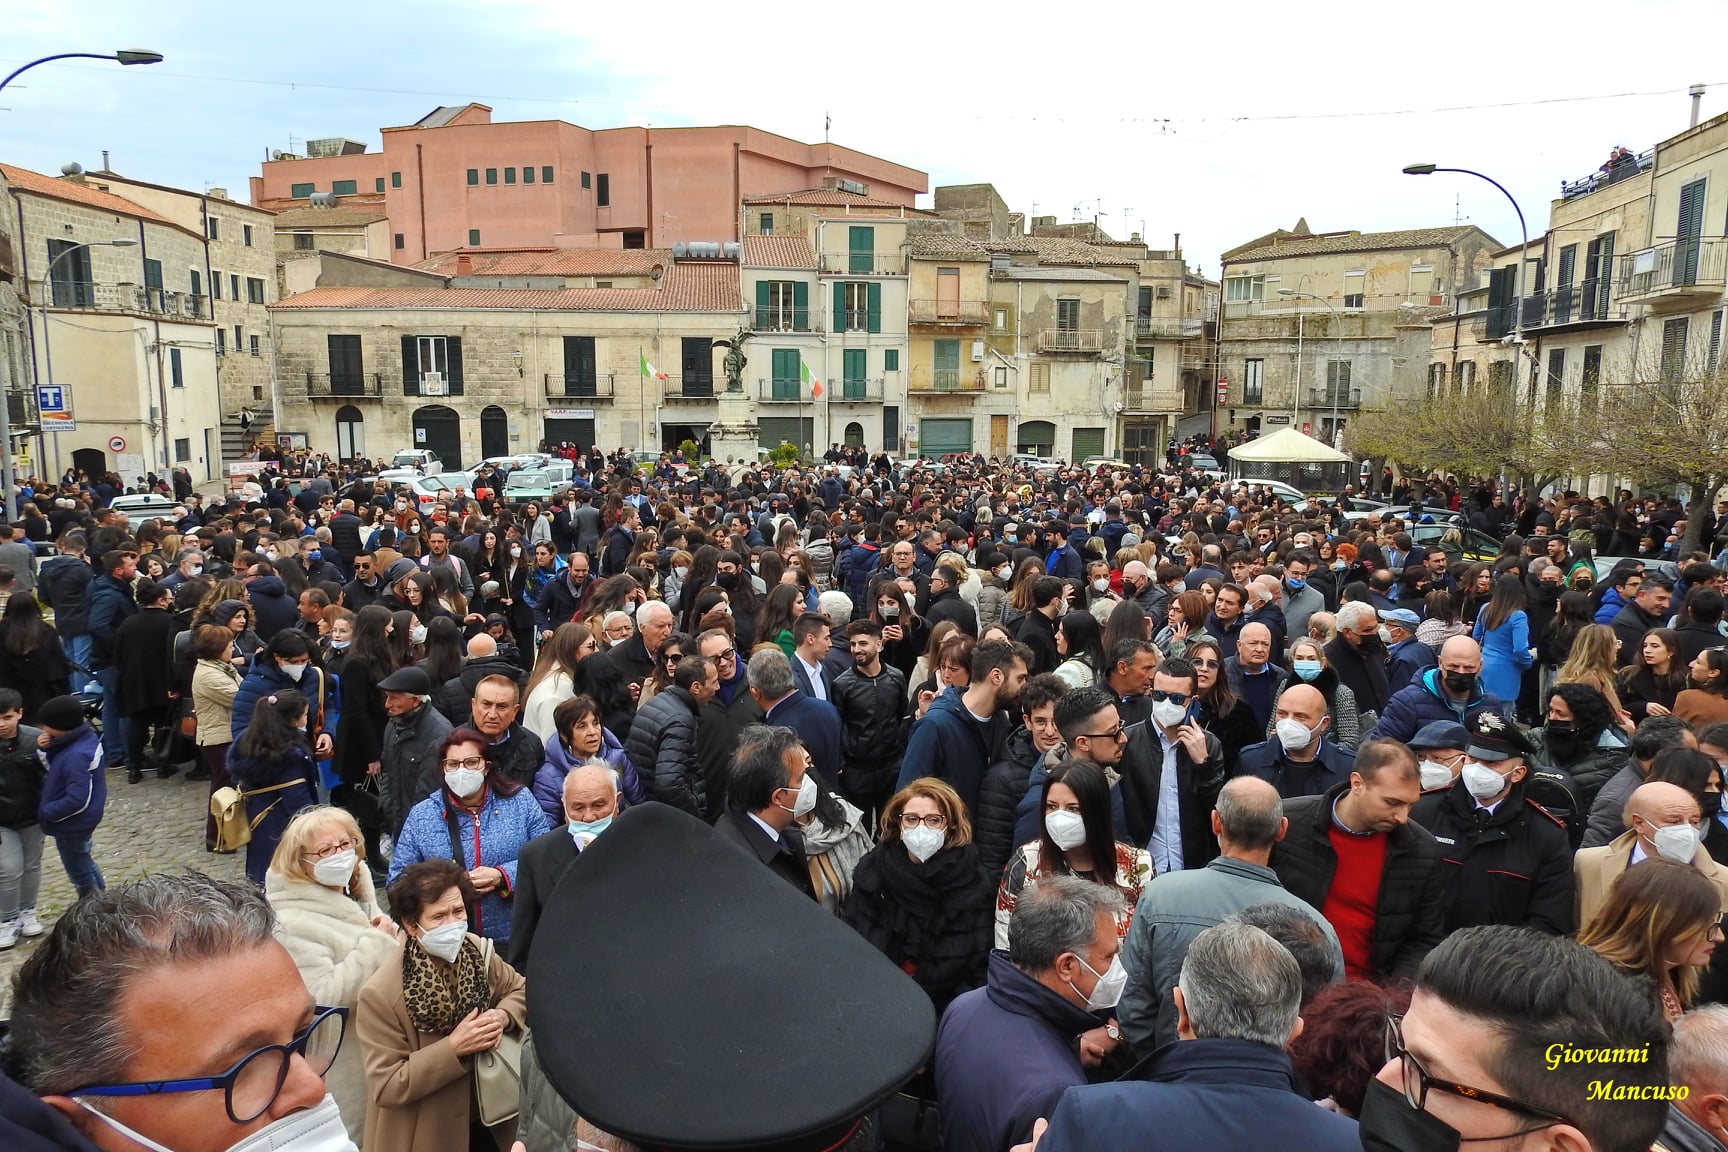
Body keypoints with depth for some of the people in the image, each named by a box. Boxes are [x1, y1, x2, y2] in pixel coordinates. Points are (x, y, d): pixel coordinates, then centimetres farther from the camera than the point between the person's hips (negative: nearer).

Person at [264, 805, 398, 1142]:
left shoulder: (356, 894, 3)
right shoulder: (293, 922, -22)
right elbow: (323, 997, -29)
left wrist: (391, 938, -4)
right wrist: (376, 943, -26)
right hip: (339, 1060, -8)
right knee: (353, 1135, 7)